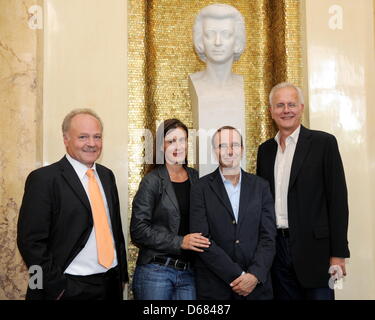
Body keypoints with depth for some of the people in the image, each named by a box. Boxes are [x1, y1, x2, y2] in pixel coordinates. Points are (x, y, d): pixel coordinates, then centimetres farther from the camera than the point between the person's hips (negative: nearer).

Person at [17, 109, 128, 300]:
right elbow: (31, 241, -14)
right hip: (71, 289, -5)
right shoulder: (43, 178, -12)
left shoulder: (107, 175, 8)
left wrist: (122, 273, 10)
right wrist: (56, 287, -14)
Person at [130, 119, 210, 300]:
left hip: (188, 273, 4)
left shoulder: (196, 179, 8)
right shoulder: (152, 181, -4)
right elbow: (138, 230, -9)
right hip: (155, 271, -4)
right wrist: (180, 242, -14)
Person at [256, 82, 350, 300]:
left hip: (313, 248, -4)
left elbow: (338, 199, -8)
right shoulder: (265, 149, 10)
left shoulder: (324, 143, -4)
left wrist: (338, 254, -11)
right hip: (276, 247, 5)